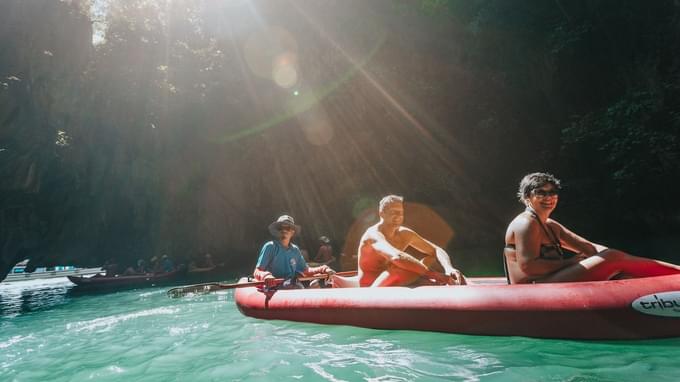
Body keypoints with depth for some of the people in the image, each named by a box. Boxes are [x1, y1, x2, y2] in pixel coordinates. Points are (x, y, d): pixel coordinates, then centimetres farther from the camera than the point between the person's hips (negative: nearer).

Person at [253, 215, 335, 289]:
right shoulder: (270, 246, -1)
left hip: (293, 287, 5)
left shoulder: (295, 250, 15)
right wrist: (266, 276, -28)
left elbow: (305, 270, 23)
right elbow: (257, 272, -5)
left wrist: (322, 269, 7)